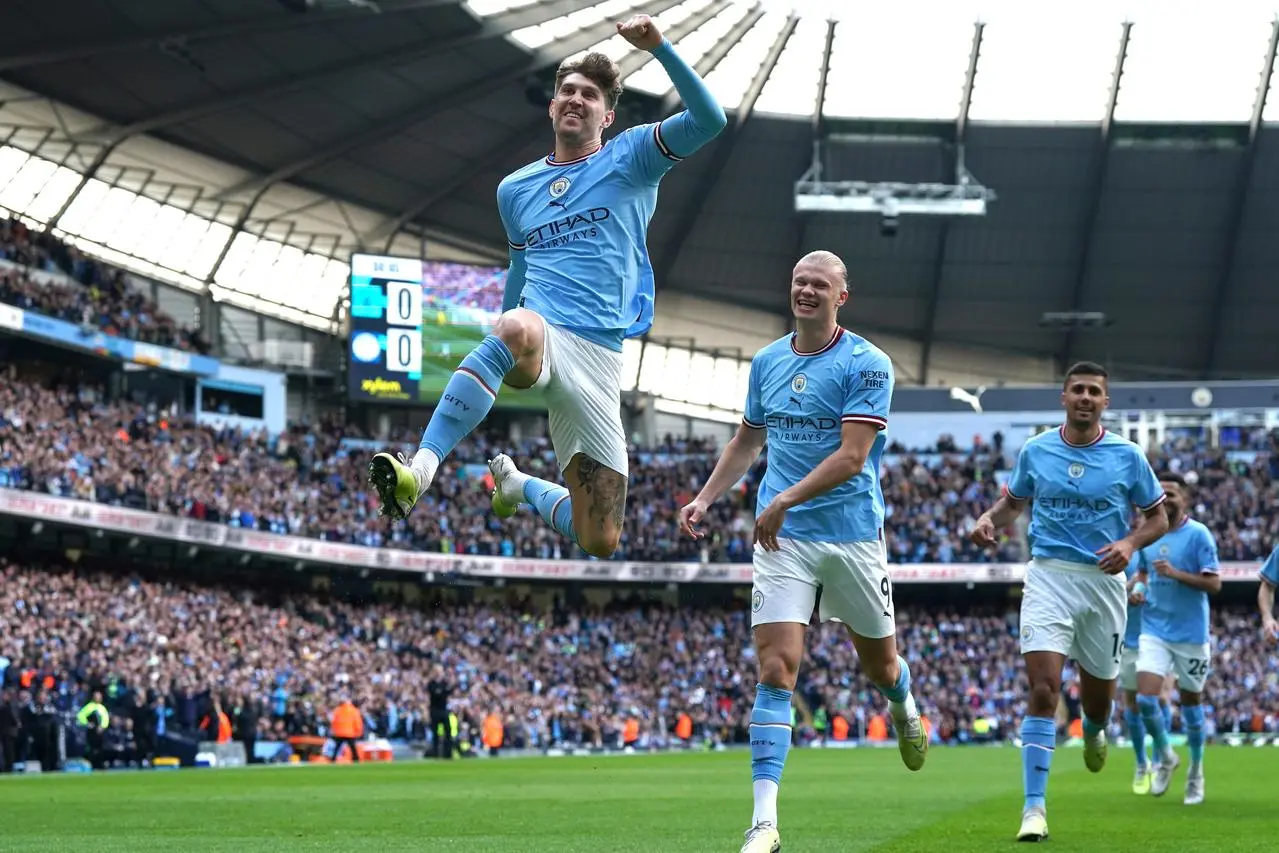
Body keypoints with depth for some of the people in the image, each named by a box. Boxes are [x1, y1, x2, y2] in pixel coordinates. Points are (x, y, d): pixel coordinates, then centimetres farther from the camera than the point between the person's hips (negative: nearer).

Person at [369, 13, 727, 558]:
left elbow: (709, 120, -7)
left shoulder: (630, 158, 9)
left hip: (599, 358, 0)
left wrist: (659, 48, -17)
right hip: (542, 337, 0)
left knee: (599, 542, 0)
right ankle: (419, 472, -52)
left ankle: (515, 483, 33)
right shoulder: (515, 190, 20)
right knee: (518, 326, -43)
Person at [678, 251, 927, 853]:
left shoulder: (867, 364, -8)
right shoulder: (766, 362, 9)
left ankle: (905, 710, 54)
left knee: (879, 663, 14)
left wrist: (786, 499, -24)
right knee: (776, 669, -12)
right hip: (783, 538, 2)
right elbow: (747, 441, 24)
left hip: (853, 535, -2)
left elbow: (852, 456, -17)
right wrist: (703, 500, 14)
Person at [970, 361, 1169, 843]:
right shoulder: (1035, 451, 2)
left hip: (1104, 581, 1)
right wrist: (989, 520, -5)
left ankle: (1094, 732, 53)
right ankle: (1034, 807, -17)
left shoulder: (1127, 456, -1)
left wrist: (1130, 543, -13)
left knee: (1098, 692, 13)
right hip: (1049, 577, -1)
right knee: (1043, 690, -16)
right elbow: (1013, 501, 17)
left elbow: (1157, 517, 7)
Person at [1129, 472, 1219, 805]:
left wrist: (1176, 573, -23)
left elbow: (1214, 584, -13)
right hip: (1154, 630, 3)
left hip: (1191, 633, -3)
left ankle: (1196, 771, 25)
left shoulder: (1198, 534, -9)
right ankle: (1164, 757, 14)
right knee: (1145, 699, -11)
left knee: (1191, 702, 7)